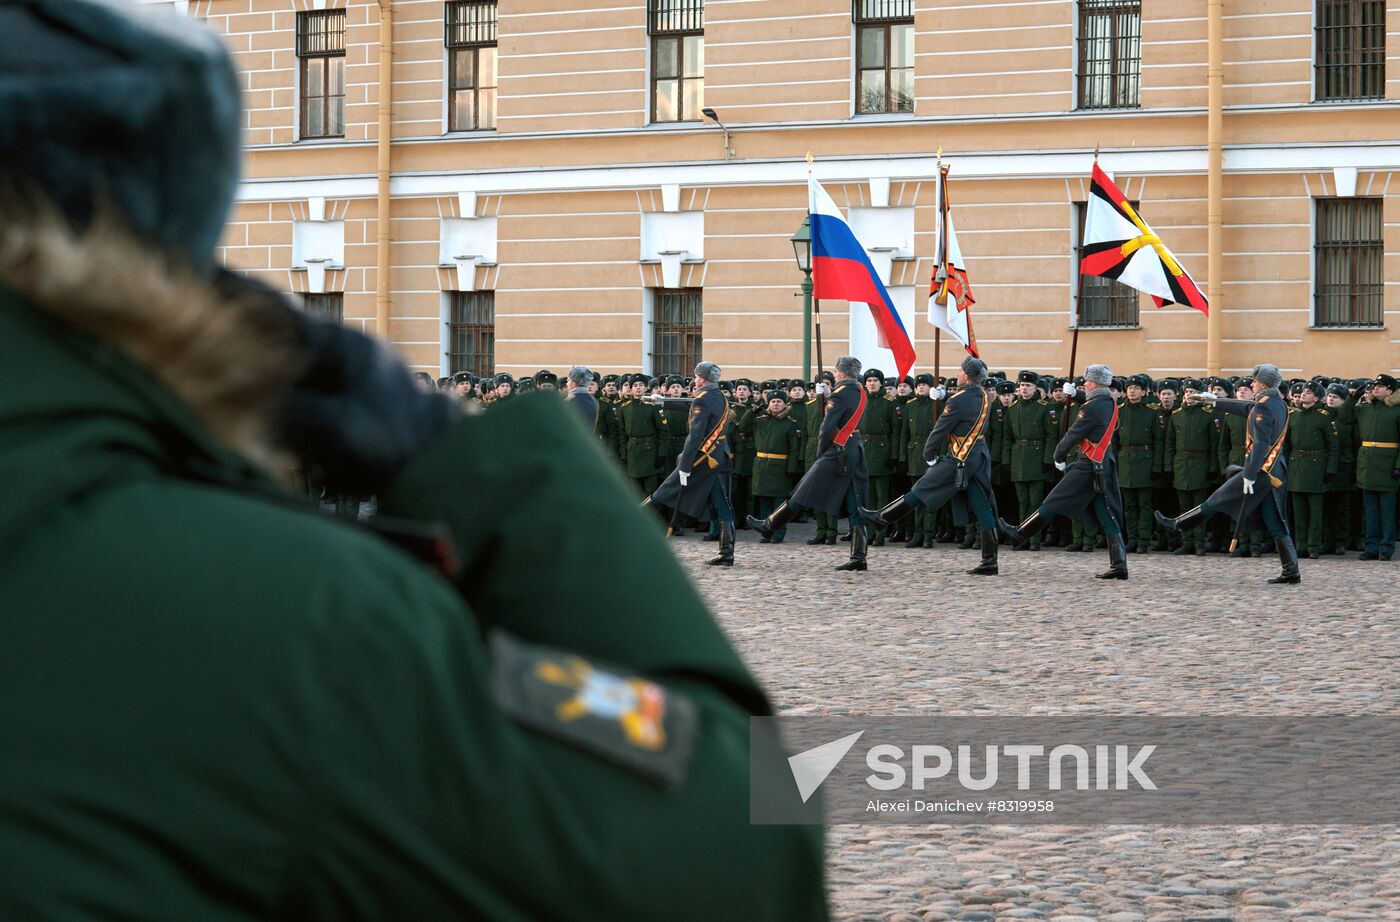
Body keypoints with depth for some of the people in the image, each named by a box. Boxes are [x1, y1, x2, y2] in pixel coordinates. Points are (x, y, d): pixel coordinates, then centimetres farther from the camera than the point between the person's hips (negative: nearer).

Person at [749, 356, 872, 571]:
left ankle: (769, 525, 17)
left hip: (837, 454, -8)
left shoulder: (840, 394, -14)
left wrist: (820, 452, -3)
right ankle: (858, 559, -1)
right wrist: (828, 396, 10)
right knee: (855, 507, 4)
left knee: (803, 495, 4)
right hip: (856, 454, 8)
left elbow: (827, 428, -17)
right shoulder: (860, 393, 10)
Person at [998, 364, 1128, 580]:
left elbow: (1073, 434, -11)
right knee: (1108, 517, 6)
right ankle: (1119, 565, 2)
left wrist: (1058, 457, 5)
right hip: (1107, 465, 9)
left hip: (1088, 467, -8)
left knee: (1053, 503, 3)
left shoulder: (1092, 407, -15)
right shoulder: (1111, 405, 10)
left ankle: (1021, 533, 13)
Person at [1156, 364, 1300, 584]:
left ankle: (1177, 525, 18)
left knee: (1216, 501, 6)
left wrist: (1249, 475, -24)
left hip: (1260, 470, -9)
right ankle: (1291, 571, 4)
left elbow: (1260, 444, -23)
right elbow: (1246, 408, 28)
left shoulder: (1263, 407, -15)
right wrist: (1213, 400, 33)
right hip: (1276, 473, 9)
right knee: (1276, 525, 8)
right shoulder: (1278, 404, 13)